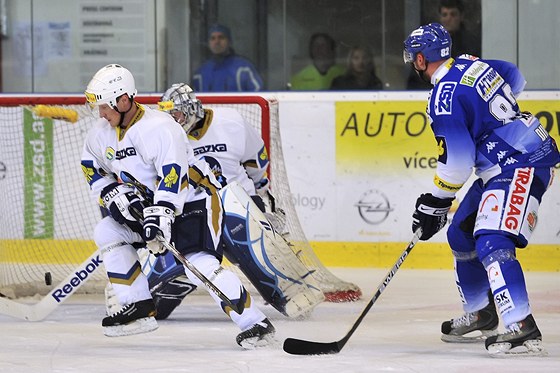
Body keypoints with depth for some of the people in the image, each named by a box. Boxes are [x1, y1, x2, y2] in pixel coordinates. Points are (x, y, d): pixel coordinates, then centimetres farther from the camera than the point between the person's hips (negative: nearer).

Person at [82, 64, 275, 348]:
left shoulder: (158, 127, -25)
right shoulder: (102, 132, 2)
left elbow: (172, 175, -33)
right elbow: (92, 168, 14)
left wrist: (159, 218, -40)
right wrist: (114, 194, -4)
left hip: (193, 199, -9)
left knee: (200, 264, -26)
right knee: (106, 232, 2)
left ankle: (255, 323, -25)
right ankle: (139, 308, 5)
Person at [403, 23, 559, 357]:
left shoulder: (444, 96, -17)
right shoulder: (471, 64, 10)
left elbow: (457, 159, -19)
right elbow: (514, 77, 28)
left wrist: (435, 203, -9)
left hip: (521, 166, -11)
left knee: (491, 243, -23)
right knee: (462, 236, 19)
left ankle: (523, 330, -34)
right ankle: (481, 316, 31)